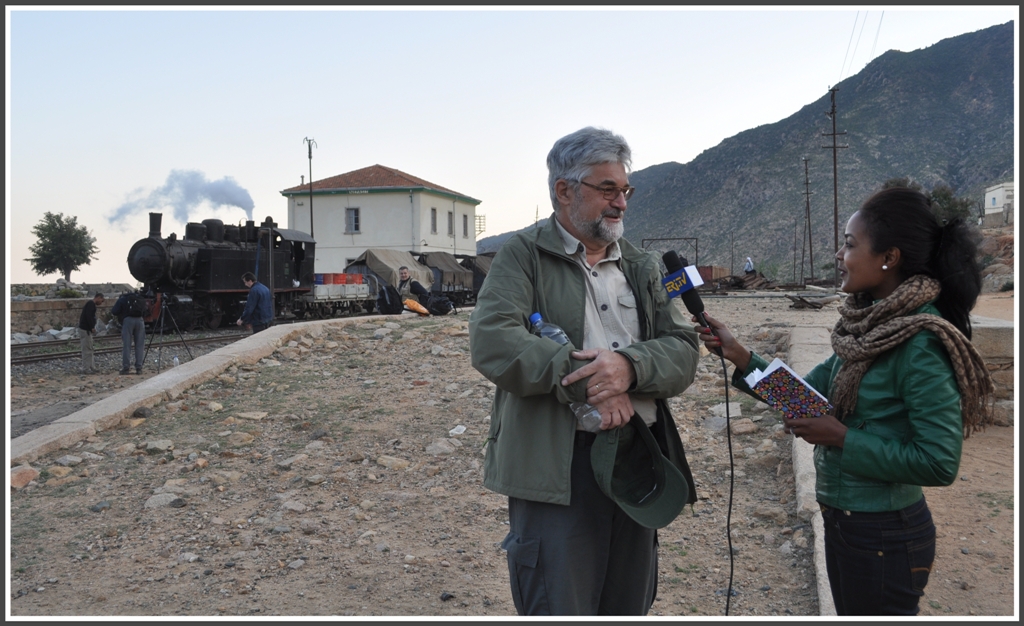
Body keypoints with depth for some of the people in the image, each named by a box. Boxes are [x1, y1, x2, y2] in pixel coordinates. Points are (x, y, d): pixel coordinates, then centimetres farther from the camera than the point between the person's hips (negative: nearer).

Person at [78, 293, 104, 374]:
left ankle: (92, 367, 19)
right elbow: (88, 316, -25)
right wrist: (92, 327, -21)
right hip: (85, 330, -11)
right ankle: (86, 368, -2)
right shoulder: (91, 304, -13)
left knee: (89, 349, 14)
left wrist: (92, 327, 14)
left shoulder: (90, 304, 19)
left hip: (86, 329, 11)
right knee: (87, 350, -6)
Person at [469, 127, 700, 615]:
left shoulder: (641, 267, 15)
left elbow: (683, 350, 5)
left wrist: (630, 366, -16)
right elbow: (492, 342, -17)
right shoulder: (523, 256, -2)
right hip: (556, 470, -5)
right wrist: (588, 381, -19)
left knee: (630, 607, 18)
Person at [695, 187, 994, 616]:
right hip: (842, 519, 8)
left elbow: (939, 463, -24)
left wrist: (841, 438, -21)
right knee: (850, 612, 23)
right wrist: (738, 356, -2)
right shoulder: (870, 327, 2)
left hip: (885, 535, -8)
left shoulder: (921, 344, -23)